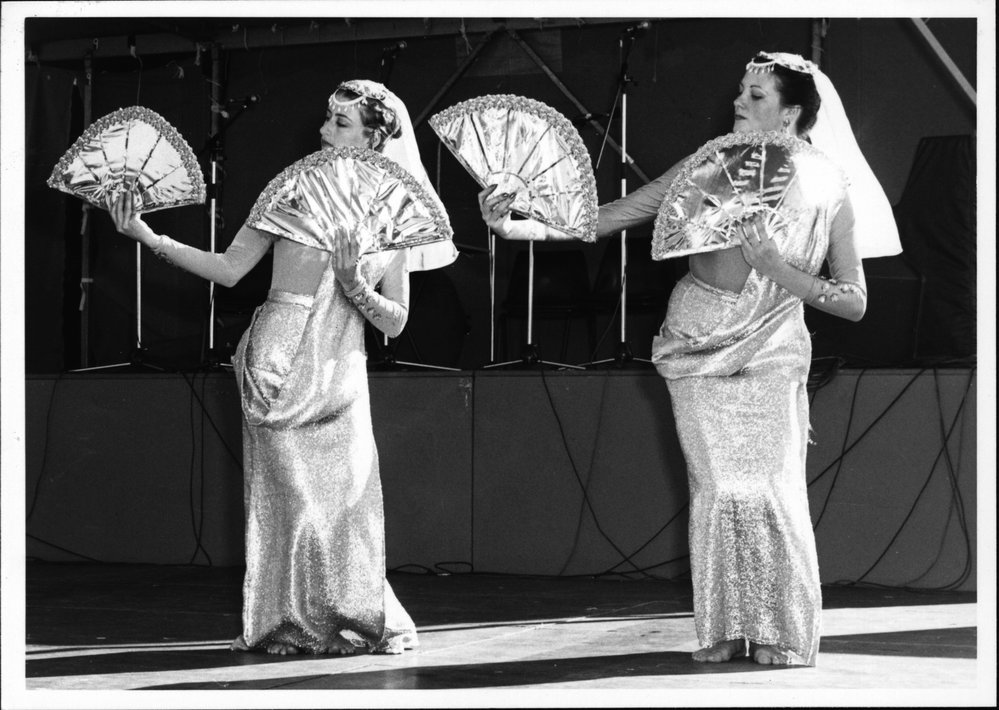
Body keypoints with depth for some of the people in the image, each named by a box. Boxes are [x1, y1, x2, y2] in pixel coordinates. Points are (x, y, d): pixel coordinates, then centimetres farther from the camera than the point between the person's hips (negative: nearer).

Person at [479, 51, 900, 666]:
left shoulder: (830, 191, -2)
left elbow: (855, 303, -2)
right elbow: (607, 218, -3)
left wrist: (779, 269, -17)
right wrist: (518, 227, -15)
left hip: (771, 355, -1)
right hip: (698, 347, 1)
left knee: (774, 494, -8)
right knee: (716, 489, -1)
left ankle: (781, 642, 3)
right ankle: (720, 636, 8)